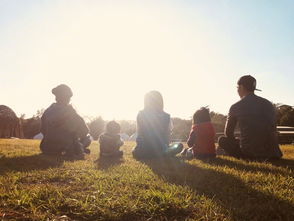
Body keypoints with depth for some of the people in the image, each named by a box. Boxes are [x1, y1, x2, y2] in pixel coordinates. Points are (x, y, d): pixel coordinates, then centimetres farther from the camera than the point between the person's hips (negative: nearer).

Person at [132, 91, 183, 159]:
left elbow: (139, 134, 4)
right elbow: (168, 137, 0)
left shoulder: (140, 115, -4)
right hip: (159, 151, -1)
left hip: (141, 153, 1)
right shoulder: (166, 117, -7)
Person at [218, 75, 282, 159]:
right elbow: (273, 130, 16)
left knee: (222, 140, 15)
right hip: (269, 153, 5)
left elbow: (228, 133, 6)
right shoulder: (268, 104, 8)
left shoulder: (235, 107, -2)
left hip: (248, 152, -5)